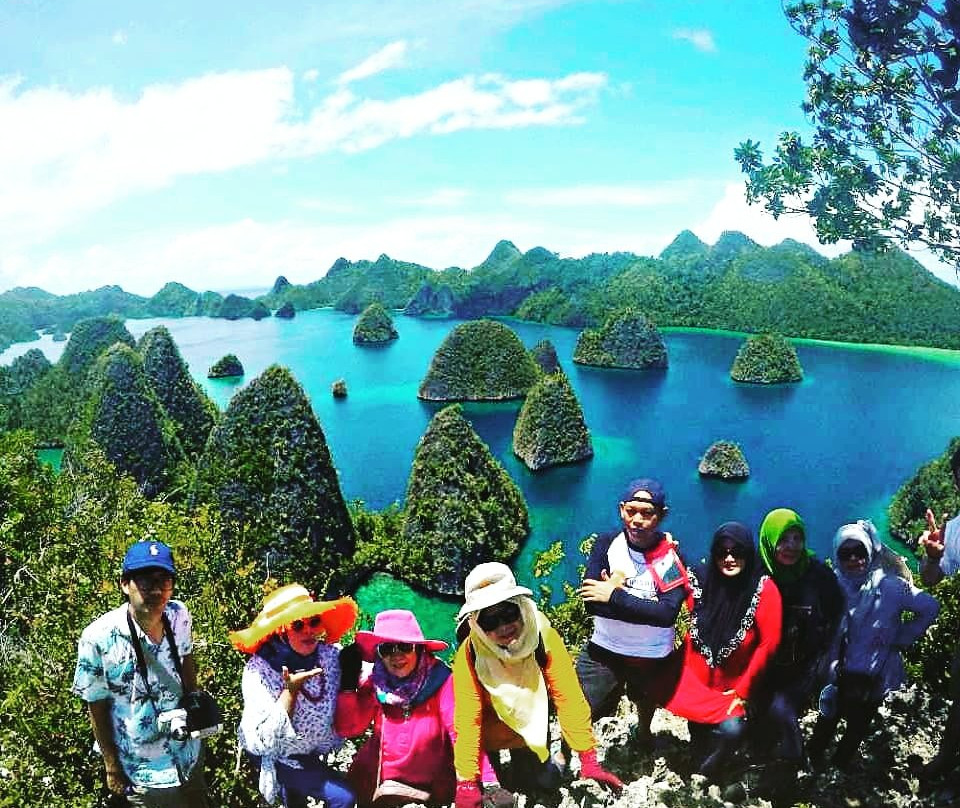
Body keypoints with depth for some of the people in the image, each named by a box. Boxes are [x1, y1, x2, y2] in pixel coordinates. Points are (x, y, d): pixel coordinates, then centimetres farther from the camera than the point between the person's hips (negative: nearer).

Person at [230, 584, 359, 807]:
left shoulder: (329, 655, -20)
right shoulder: (259, 669, -30)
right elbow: (262, 740, -34)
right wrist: (291, 690, -39)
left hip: (311, 753, 5)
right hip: (274, 758, -5)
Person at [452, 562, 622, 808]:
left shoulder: (544, 638, -29)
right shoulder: (469, 654, -31)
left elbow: (569, 698, -28)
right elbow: (467, 719, -28)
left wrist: (588, 760, -29)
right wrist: (467, 784, -27)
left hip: (532, 729, 1)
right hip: (492, 731, -1)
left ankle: (522, 763, 29)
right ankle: (489, 780, 7)